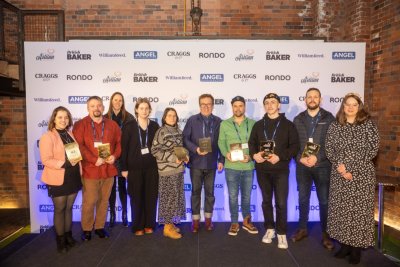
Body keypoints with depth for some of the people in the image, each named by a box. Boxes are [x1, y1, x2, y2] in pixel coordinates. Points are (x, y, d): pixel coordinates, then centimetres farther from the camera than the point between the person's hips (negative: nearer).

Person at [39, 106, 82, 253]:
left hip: (73, 178, 6)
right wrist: (66, 163, -26)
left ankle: (68, 235, 29)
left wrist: (76, 161, 1)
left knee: (68, 208, 16)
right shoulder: (47, 137, -11)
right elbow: (46, 160, -18)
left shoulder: (70, 135, 10)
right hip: (58, 180, -5)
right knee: (59, 209, 7)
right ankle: (61, 240, 20)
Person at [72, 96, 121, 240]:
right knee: (89, 201, 1)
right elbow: (78, 146, -11)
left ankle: (100, 227, 29)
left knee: (104, 200, 13)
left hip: (108, 169, 4)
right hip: (90, 170, -3)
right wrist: (94, 160, -18)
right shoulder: (80, 125, -3)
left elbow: (119, 142, 11)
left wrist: (115, 156, -8)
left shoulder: (112, 124, 9)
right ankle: (86, 229, 21)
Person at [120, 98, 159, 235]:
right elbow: (124, 147, -3)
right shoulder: (129, 126, -2)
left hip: (152, 167, 2)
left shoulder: (154, 126, 5)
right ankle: (138, 226, 20)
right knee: (136, 197, 6)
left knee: (151, 196, 7)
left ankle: (149, 225, 23)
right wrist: (124, 168, -6)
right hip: (135, 167, -2)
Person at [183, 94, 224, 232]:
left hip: (211, 163, 1)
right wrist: (195, 149, -18)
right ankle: (195, 220, 21)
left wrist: (221, 160, 0)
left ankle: (208, 218, 27)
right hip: (196, 162, -1)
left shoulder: (218, 122, 3)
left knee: (210, 191, 12)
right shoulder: (192, 120, -1)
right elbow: (185, 138, -4)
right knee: (196, 191, 8)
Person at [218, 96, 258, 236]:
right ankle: (234, 223, 25)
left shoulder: (252, 124, 2)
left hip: (248, 166, 1)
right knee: (233, 196, 8)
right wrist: (226, 154, -15)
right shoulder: (224, 124, 1)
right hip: (231, 166, -1)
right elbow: (221, 142, 2)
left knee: (246, 196, 15)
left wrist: (250, 156, -12)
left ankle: (247, 221, 34)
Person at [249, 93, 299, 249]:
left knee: (281, 203, -1)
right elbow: (251, 143, 12)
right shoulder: (258, 125, 9)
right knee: (266, 201, 13)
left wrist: (280, 156, -17)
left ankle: (281, 233, 15)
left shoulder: (288, 124, 0)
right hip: (262, 170, 3)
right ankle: (269, 229, 28)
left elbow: (295, 146, -5)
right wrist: (254, 154, -9)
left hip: (281, 169, -3)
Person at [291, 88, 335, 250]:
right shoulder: (298, 119, 7)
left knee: (324, 201, 6)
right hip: (302, 166, 2)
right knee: (303, 199, 13)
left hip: (323, 165, -2)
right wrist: (300, 158, -11)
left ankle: (325, 233, 22)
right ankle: (302, 229, 29)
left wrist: (317, 157, -17)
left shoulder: (329, 118, -1)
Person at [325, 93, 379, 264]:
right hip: (339, 174, 2)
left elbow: (373, 149, -6)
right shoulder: (335, 126, 6)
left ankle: (357, 247, 16)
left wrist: (351, 167, -12)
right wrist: (339, 165, -12)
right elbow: (329, 149, 4)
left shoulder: (368, 125, 0)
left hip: (362, 174, -2)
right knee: (340, 209, 6)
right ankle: (345, 244, 21)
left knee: (359, 209, 2)